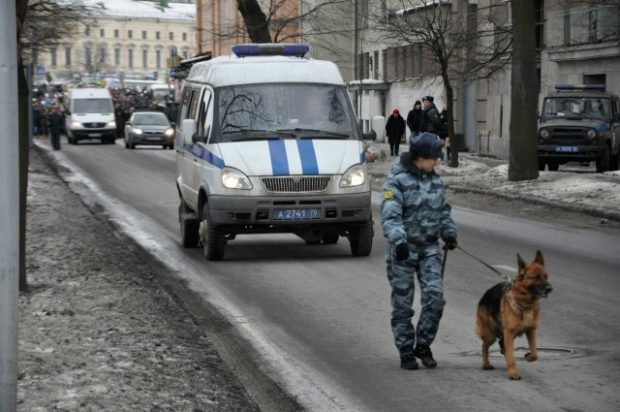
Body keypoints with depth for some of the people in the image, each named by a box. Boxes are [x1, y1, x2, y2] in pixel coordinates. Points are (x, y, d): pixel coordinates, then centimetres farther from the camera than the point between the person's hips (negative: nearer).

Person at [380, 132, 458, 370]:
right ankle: (406, 352, 14)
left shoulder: (435, 180, 9)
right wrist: (398, 240, -36)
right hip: (402, 249, -5)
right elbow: (390, 216, -21)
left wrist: (449, 233, 2)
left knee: (435, 297, -8)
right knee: (402, 304, 2)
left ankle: (423, 346, 8)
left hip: (429, 248, 5)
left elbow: (444, 211, 20)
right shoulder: (397, 181, -11)